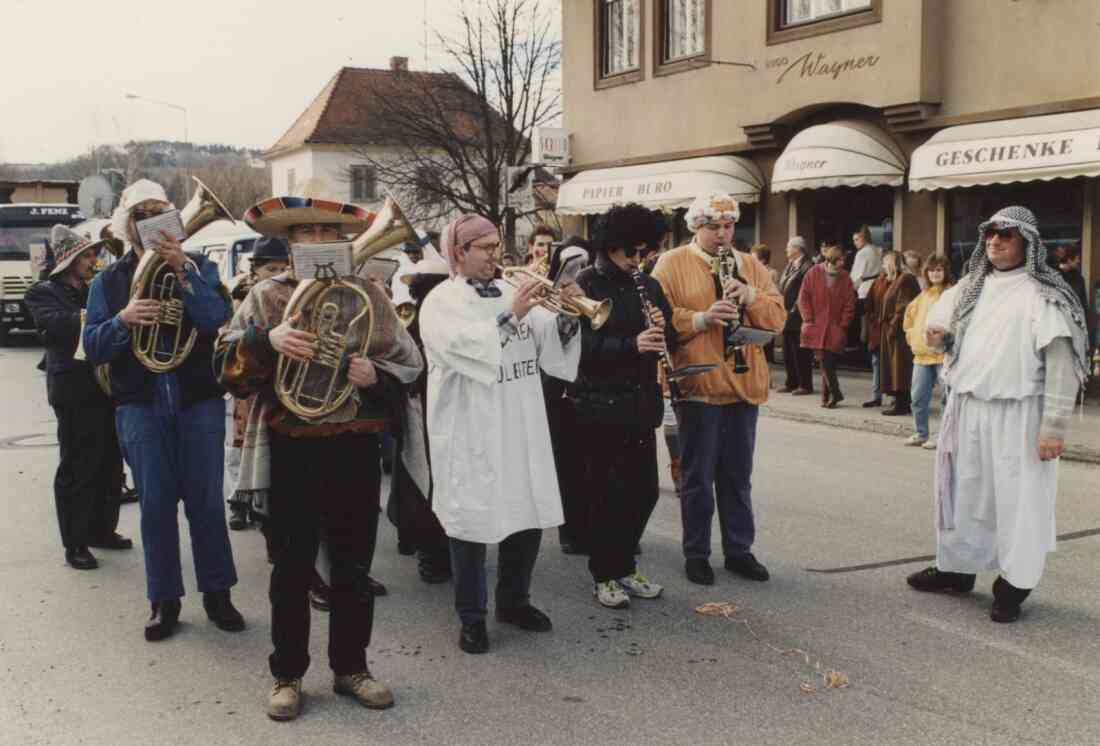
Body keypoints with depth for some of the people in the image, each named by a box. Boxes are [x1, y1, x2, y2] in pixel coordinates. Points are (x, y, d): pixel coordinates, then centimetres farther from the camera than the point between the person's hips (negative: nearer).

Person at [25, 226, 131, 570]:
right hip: (75, 391, -7)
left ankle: (102, 529, 26)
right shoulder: (43, 294, -2)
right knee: (77, 469, -2)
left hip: (108, 387, 7)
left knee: (109, 466, 12)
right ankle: (75, 544, 4)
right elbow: (60, 323, -21)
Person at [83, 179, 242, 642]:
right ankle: (164, 601, 16)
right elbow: (93, 347, 0)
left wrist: (182, 271, -23)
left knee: (206, 501, 4)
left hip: (198, 400, -1)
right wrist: (122, 320, -19)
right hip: (140, 406, 1)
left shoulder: (199, 267, 3)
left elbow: (217, 319, -14)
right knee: (156, 504, 5)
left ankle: (217, 593, 17)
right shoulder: (109, 281, 7)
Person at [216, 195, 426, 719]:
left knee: (353, 568, 12)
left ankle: (350, 667, 28)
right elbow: (227, 369, -6)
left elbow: (409, 365, 6)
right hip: (292, 452, -1)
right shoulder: (266, 297, 1)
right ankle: (287, 674, 23)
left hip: (356, 450, 1)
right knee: (292, 570, 8)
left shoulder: (367, 295, 4)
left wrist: (374, 374, -14)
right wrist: (268, 339, -23)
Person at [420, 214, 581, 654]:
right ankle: (472, 617, 15)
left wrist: (567, 317, -11)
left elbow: (551, 344, 8)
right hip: (471, 434, -6)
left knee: (529, 514, 13)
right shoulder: (441, 302, -6)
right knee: (472, 519, 2)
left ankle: (513, 601, 31)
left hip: (522, 429, 6)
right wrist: (511, 317, -27)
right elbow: (462, 347, -24)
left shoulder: (511, 292, 12)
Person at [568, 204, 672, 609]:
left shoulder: (649, 285, 11)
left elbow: (671, 336, 13)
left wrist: (662, 328, -10)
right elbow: (582, 343, -18)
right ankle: (603, 576, 17)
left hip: (641, 403, 6)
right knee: (607, 493, 2)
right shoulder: (586, 285, -7)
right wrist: (632, 344, -29)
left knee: (645, 490, 10)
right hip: (601, 404, -6)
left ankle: (624, 566, 27)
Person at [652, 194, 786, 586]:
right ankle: (696, 553, 16)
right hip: (697, 385, -4)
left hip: (744, 385, 5)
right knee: (698, 476, 5)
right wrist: (702, 318, -23)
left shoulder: (750, 266, 13)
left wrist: (751, 296, -11)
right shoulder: (671, 264, -2)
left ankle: (739, 550, 24)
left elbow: (777, 317, 6)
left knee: (738, 476, 13)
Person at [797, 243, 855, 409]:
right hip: (816, 327, 0)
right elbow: (804, 298, 3)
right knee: (824, 362, -4)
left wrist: (843, 325, -4)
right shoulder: (813, 274, 2)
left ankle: (826, 396, 6)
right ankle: (835, 393, 6)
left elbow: (850, 304, 5)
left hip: (835, 328, 0)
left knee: (828, 363, -5)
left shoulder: (845, 278, 5)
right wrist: (809, 319, -4)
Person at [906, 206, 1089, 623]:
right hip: (966, 409, 7)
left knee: (1017, 498, 0)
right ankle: (957, 567, 29)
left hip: (1016, 414, -7)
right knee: (964, 491, 15)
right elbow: (940, 322, 25)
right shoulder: (971, 287, 12)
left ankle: (1013, 585, 10)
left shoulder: (1043, 295, -10)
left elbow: (1062, 364, -15)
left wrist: (1054, 426, -20)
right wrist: (937, 335, -1)